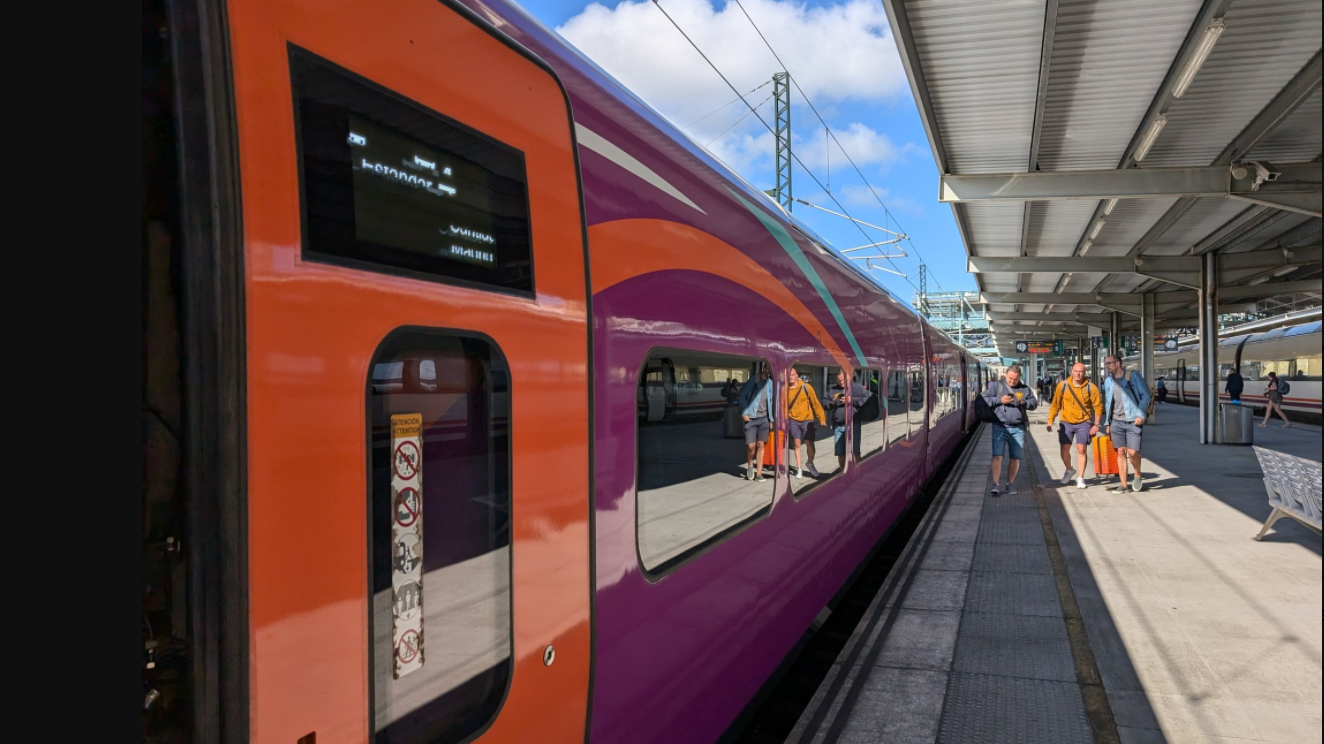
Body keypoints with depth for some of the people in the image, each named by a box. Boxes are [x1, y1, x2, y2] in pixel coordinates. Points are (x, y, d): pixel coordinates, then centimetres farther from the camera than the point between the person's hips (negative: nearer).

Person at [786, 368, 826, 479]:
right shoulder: (785, 389, -5)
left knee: (810, 444, -3)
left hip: (807, 419, -1)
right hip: (793, 420, 1)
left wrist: (821, 418, -6)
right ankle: (799, 469, 16)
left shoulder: (806, 387, -9)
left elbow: (815, 402, -5)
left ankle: (810, 464, 25)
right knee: (796, 444, 1)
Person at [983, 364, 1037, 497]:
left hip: (1018, 428, 3)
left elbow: (1034, 403, 10)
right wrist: (1000, 400, -14)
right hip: (1000, 427, -3)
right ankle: (995, 485, -9)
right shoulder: (996, 385, 5)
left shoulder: (1025, 388, 13)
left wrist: (1023, 402, -10)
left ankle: (1010, 484, 21)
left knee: (1015, 458, 7)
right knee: (997, 456, -10)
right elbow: (985, 400, -1)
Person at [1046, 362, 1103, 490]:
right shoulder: (1063, 386, -4)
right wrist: (1050, 420, -1)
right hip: (1066, 422, 2)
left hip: (1083, 423, -1)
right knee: (1064, 449, 5)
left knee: (1082, 449, -5)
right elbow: (1055, 404, 3)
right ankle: (1069, 470, 33)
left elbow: (1098, 406, -1)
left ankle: (1080, 478, 6)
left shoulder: (1091, 388, -6)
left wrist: (1096, 424, -5)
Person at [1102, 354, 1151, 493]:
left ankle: (1138, 475, 17)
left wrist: (1141, 415, -13)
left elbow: (1145, 395, -4)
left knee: (1132, 452, -11)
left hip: (1133, 421, -5)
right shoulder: (1108, 381, 11)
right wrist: (1107, 422, 13)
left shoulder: (1133, 376, -4)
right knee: (1120, 452, 4)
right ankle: (1123, 484, 7)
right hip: (1116, 421, 5)